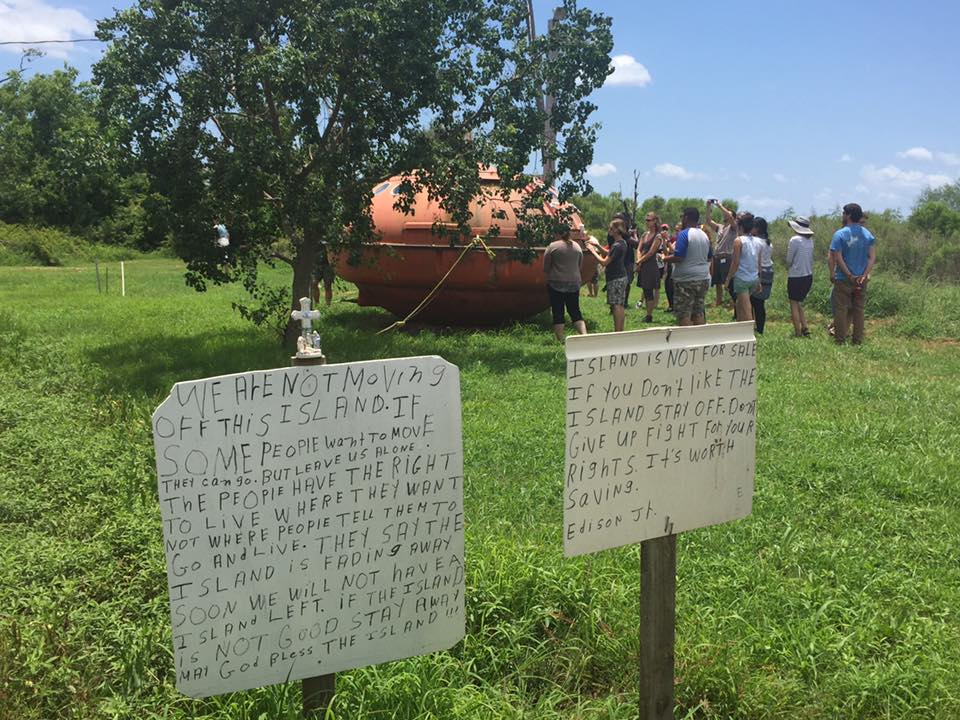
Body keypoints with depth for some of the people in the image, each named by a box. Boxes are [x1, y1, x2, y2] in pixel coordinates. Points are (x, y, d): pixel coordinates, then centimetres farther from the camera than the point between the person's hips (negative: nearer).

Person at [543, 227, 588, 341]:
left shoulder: (552, 246, -8)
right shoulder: (577, 246, 4)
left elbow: (546, 268, -4)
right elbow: (580, 266, 11)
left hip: (556, 284, -3)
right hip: (574, 283, 4)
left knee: (558, 312, 3)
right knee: (575, 311, 10)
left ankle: (560, 339, 3)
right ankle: (584, 334, -5)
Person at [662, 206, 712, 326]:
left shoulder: (684, 234, -12)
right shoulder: (704, 235, 11)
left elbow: (678, 257, -20)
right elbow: (710, 257, 20)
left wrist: (665, 259, -3)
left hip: (686, 280, -7)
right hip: (703, 279, 7)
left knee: (684, 315, -3)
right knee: (699, 313, 11)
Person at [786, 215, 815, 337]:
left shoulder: (795, 240, -15)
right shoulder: (810, 240, 5)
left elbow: (789, 260, -8)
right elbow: (811, 259, 9)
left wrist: (788, 268, 11)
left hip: (796, 277, -7)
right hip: (809, 276, 7)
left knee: (794, 305, 3)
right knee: (799, 304, 19)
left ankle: (798, 334, 2)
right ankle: (805, 329, 11)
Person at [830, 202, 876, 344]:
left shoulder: (840, 234, -9)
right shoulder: (868, 234, 6)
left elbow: (837, 258, -15)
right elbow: (872, 257, -1)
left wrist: (850, 276, -11)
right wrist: (866, 274, -6)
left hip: (843, 279, -4)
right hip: (861, 280, 4)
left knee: (841, 309, 3)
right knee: (859, 310, 11)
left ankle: (840, 340, 4)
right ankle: (858, 340, 14)